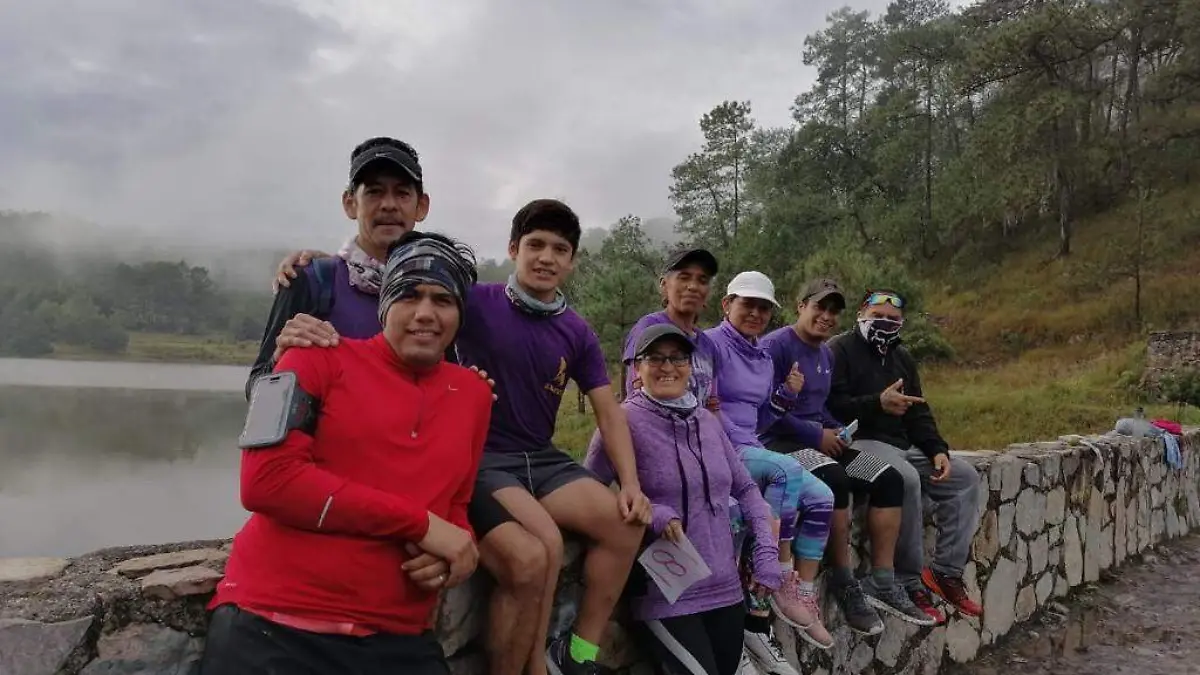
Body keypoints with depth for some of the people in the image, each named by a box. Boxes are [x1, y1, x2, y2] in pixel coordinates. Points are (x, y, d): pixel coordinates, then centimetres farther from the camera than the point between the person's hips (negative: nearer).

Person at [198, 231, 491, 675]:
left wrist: (453, 547, -5)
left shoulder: (473, 393, 10)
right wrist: (421, 524, -15)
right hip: (273, 626, -4)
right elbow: (265, 479, -15)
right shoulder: (322, 358, -3)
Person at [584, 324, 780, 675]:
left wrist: (767, 551, 4)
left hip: (725, 589, 6)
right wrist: (649, 513, -22)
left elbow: (745, 487, 14)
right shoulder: (625, 421, -11)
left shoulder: (708, 420, 7)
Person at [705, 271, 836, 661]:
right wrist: (734, 444, -20)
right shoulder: (711, 344, -6)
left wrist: (786, 395, 6)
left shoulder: (764, 360, 18)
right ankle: (784, 582, -21)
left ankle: (805, 595, -2)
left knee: (821, 497, -8)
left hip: (750, 451, 8)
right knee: (785, 469, -31)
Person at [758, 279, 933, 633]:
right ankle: (843, 582, -21)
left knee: (888, 479, -6)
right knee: (834, 478, -36)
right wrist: (815, 435, -15)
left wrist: (835, 431, 5)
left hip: (820, 440, 9)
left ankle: (882, 582, -3)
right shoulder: (775, 345, -11)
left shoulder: (826, 354, 17)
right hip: (779, 441, -9)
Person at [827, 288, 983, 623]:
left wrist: (938, 450, 2)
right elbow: (833, 406, -17)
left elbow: (918, 413, 18)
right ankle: (910, 580, -23)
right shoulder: (840, 351, -4)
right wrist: (878, 404, -28)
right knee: (907, 479, -34)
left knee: (965, 477, -4)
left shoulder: (902, 359, 21)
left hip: (904, 444, 9)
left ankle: (946, 570, -5)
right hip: (861, 441, -9)